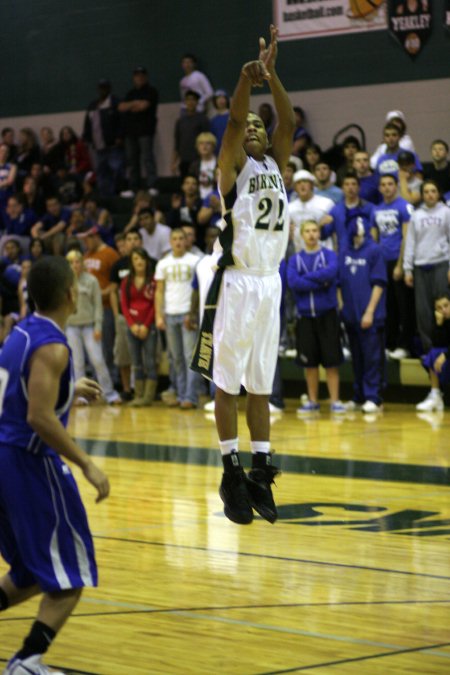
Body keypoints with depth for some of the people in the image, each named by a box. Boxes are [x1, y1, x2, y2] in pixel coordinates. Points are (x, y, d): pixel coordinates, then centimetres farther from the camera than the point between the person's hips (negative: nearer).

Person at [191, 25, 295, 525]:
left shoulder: (276, 164, 13)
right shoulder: (232, 165, 0)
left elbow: (288, 122, -3)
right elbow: (234, 118, -18)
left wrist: (271, 76, -18)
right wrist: (246, 77, -35)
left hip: (270, 284, 5)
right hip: (236, 283, -5)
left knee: (261, 385, 9)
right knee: (228, 383, -1)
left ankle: (261, 471, 12)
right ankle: (232, 473, 4)